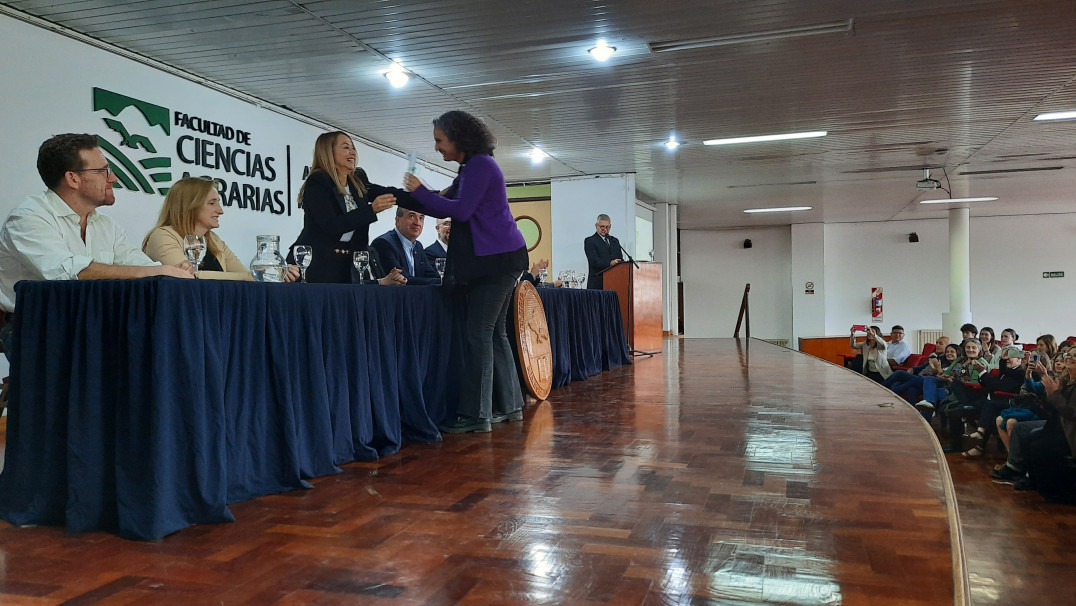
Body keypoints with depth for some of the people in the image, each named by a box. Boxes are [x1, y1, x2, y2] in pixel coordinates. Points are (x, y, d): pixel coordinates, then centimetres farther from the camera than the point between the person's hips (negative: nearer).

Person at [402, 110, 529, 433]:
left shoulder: (480, 164, -10)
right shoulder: (470, 169, 21)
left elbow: (461, 211, -18)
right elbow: (444, 208, 22)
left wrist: (421, 191, -9)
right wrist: (411, 196, 12)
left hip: (498, 259, -10)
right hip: (492, 261, 10)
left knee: (478, 333, -10)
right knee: (493, 332, 12)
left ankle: (475, 414, -8)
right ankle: (509, 405, 18)